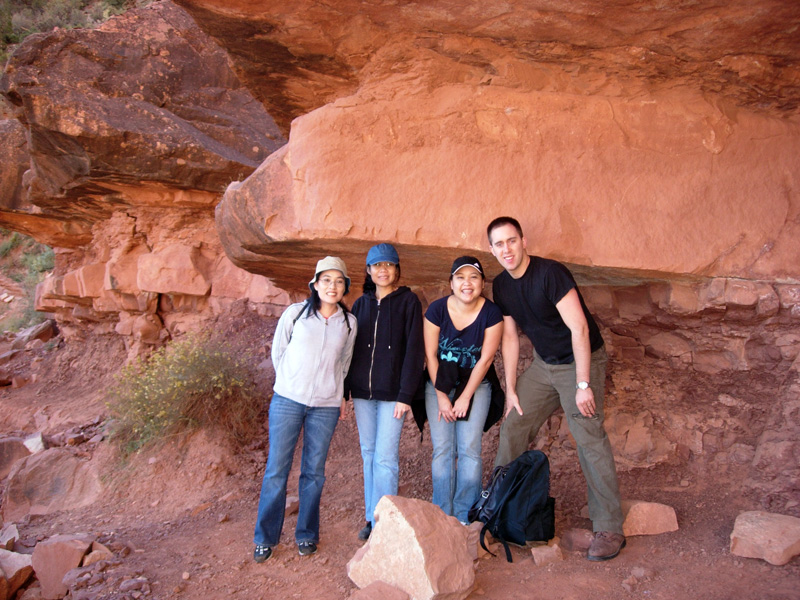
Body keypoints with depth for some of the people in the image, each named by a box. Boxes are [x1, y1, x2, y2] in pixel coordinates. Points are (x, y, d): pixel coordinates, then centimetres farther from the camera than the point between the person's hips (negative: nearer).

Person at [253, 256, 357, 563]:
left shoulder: (349, 322, 5)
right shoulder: (295, 313, -2)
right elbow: (277, 351, 8)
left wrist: (339, 394, 12)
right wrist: (289, 383, 8)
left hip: (325, 406, 2)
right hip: (287, 400, -1)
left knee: (314, 471, 7)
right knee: (276, 469, 2)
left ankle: (306, 534, 25)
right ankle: (265, 537, 18)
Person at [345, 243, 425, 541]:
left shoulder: (408, 301, -2)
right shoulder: (360, 304, 11)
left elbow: (414, 350, -7)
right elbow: (349, 348, 12)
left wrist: (405, 395, -12)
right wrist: (345, 391, 7)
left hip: (392, 392, -4)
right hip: (362, 392, 5)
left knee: (385, 458, -5)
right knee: (368, 454, 11)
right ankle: (371, 517, 23)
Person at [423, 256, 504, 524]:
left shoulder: (492, 313, -14)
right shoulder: (437, 309, -13)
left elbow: (485, 359, -10)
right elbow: (430, 355, -7)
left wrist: (465, 397, -9)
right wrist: (441, 397, -8)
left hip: (475, 385, 0)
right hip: (439, 384, 1)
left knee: (469, 448, -7)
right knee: (442, 448, -2)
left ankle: (466, 517, 6)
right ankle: (442, 516, 8)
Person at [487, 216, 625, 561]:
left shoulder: (550, 274, -22)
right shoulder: (501, 286, 0)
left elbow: (579, 328, -23)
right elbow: (510, 337, 7)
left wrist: (583, 384, -25)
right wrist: (510, 389, 6)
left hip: (580, 361, -7)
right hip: (543, 364, 7)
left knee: (590, 439, -10)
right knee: (512, 429, 6)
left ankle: (609, 529, 0)